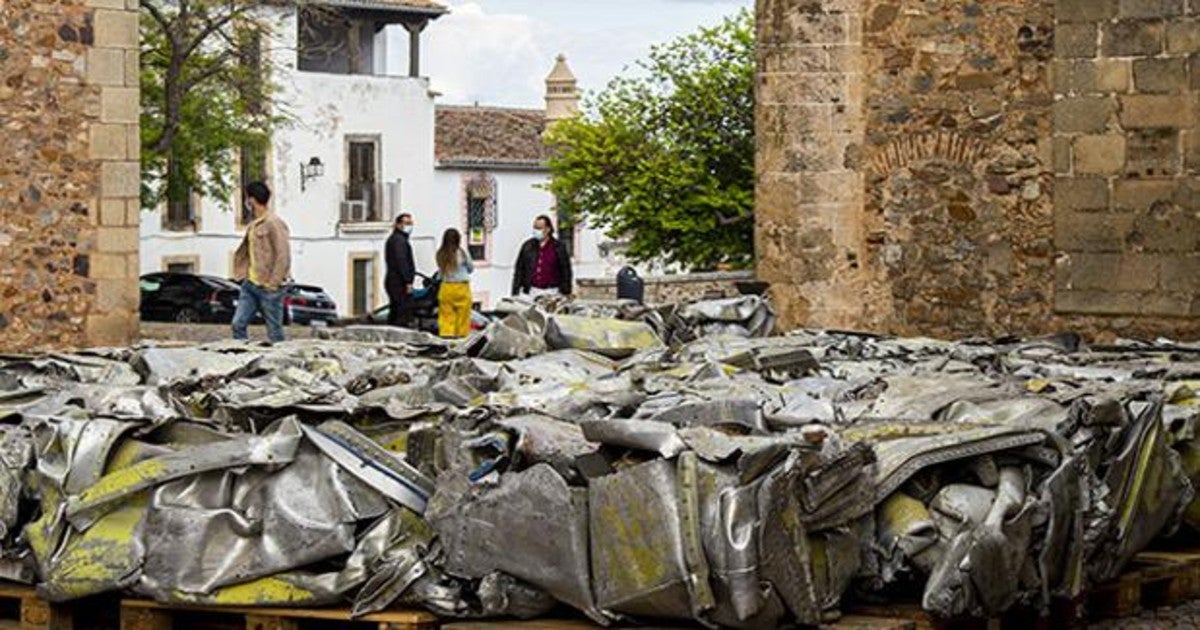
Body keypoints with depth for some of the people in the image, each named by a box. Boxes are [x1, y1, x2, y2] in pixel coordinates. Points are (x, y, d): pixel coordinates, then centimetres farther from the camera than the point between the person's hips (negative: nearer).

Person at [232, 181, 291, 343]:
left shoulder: (274, 223, -12)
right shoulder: (253, 225, 15)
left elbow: (283, 256, -17)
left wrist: (273, 283, -18)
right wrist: (241, 273, 11)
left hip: (268, 288, -9)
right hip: (250, 284, 9)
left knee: (274, 332, -3)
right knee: (238, 324, 3)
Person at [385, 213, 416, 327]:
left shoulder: (393, 239, 22)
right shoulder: (399, 240, -12)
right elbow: (401, 262, -21)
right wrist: (408, 282, -22)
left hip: (392, 281, 11)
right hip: (399, 282, -11)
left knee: (394, 312, 13)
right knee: (404, 312, -14)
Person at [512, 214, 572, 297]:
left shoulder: (558, 247, 3)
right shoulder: (528, 246, 9)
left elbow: (566, 272, 4)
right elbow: (519, 271, 12)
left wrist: (566, 293, -1)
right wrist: (515, 292, 7)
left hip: (551, 292, -2)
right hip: (532, 292, 2)